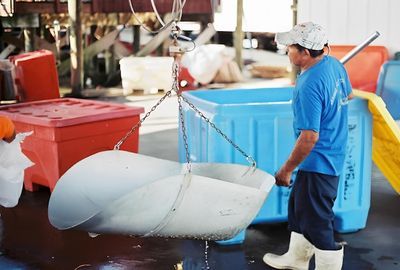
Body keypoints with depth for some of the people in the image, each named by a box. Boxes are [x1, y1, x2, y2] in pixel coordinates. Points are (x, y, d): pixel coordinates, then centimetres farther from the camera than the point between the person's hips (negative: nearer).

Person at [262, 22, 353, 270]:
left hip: (317, 163, -11)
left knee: (318, 223, 1)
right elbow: (348, 95, 19)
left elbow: (309, 137, -28)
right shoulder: (334, 64, 0)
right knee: (299, 208, 25)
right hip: (334, 156, 11)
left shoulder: (309, 86, -28)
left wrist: (286, 170, -19)